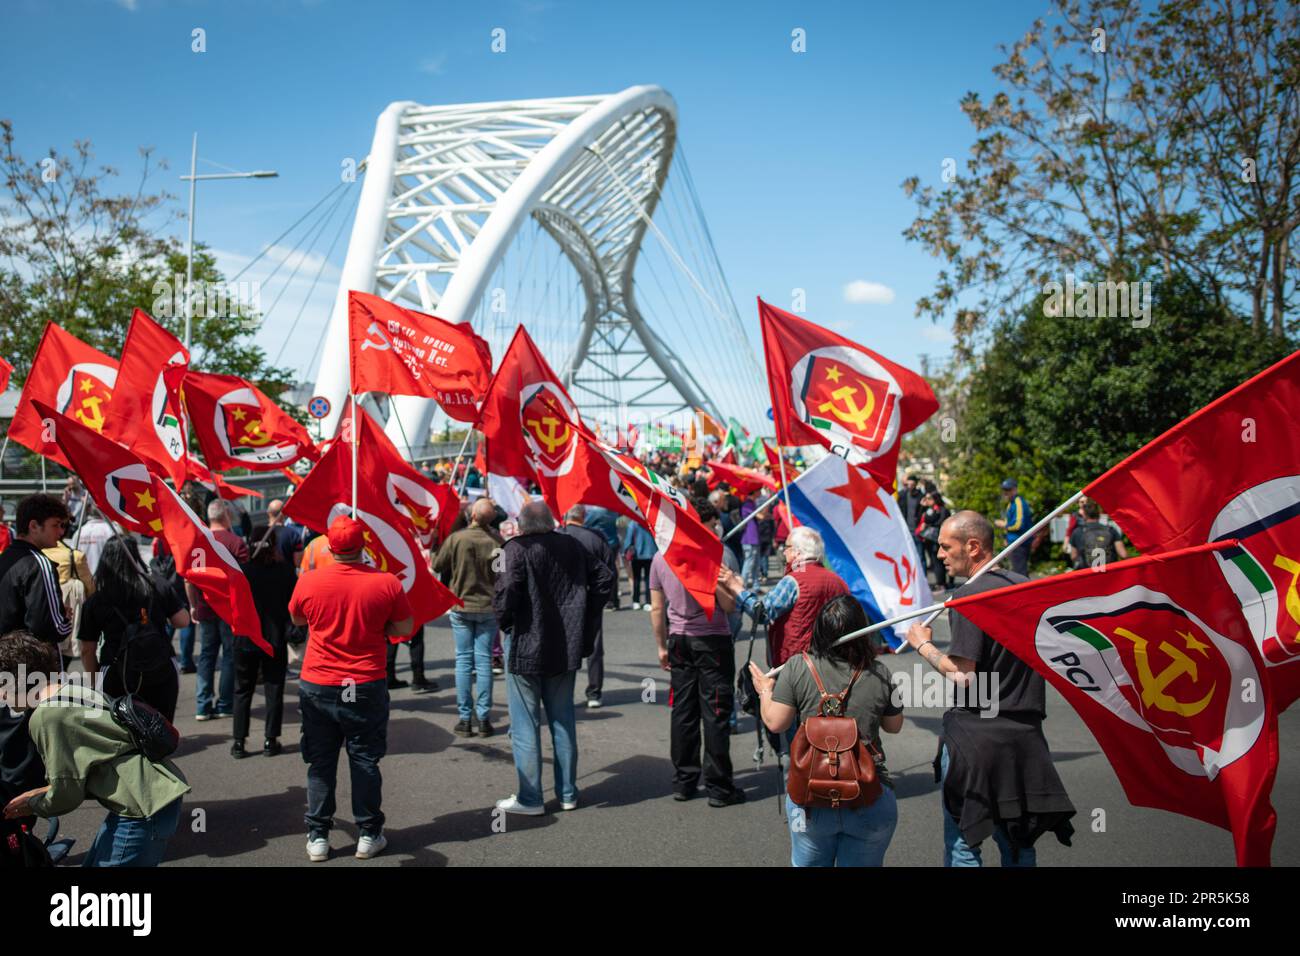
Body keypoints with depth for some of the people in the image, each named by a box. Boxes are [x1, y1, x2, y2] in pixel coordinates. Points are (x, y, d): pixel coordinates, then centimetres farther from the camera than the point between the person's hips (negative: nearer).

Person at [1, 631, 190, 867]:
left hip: (143, 812, -9)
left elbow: (66, 795, -10)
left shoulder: (47, 715, -14)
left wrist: (32, 805, 8)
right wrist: (45, 792, 19)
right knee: (93, 863, 18)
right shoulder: (73, 691, 13)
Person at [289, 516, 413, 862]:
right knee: (365, 761, 10)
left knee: (321, 763, 11)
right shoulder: (387, 583, -12)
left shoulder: (308, 581, -9)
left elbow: (296, 619, 10)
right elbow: (405, 628, -1)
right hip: (367, 687, -1)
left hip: (317, 685, 1)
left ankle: (317, 837, 17)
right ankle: (369, 836, 17)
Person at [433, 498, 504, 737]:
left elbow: (437, 566, -1)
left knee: (463, 661, 6)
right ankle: (484, 718, 6)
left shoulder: (456, 538, -13)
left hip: (461, 605, -1)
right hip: (489, 607, 1)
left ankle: (465, 719, 7)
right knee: (484, 661, 6)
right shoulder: (497, 541, -11)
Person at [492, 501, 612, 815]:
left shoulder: (516, 548, -14)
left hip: (525, 646, -5)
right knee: (563, 720, 15)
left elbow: (507, 592, -24)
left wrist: (504, 620, -5)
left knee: (525, 724, 4)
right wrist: (584, 615, 11)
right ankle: (567, 793, 22)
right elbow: (604, 577, 8)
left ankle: (530, 798, 8)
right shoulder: (571, 545, 4)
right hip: (566, 646, 6)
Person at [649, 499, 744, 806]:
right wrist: (730, 581, 1)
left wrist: (662, 646, 17)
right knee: (716, 713, 1)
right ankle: (719, 787, 6)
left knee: (682, 711, 11)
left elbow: (657, 608, 9)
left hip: (679, 640, 5)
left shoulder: (660, 557, 5)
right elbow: (730, 605, -14)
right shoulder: (720, 554, -12)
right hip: (713, 641, -5)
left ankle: (683, 782, 18)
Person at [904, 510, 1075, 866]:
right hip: (1025, 734, 7)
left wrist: (923, 644, -6)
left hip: (975, 736, -7)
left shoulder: (970, 595, -16)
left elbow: (962, 674, -20)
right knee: (1017, 841, 17)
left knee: (962, 843, 3)